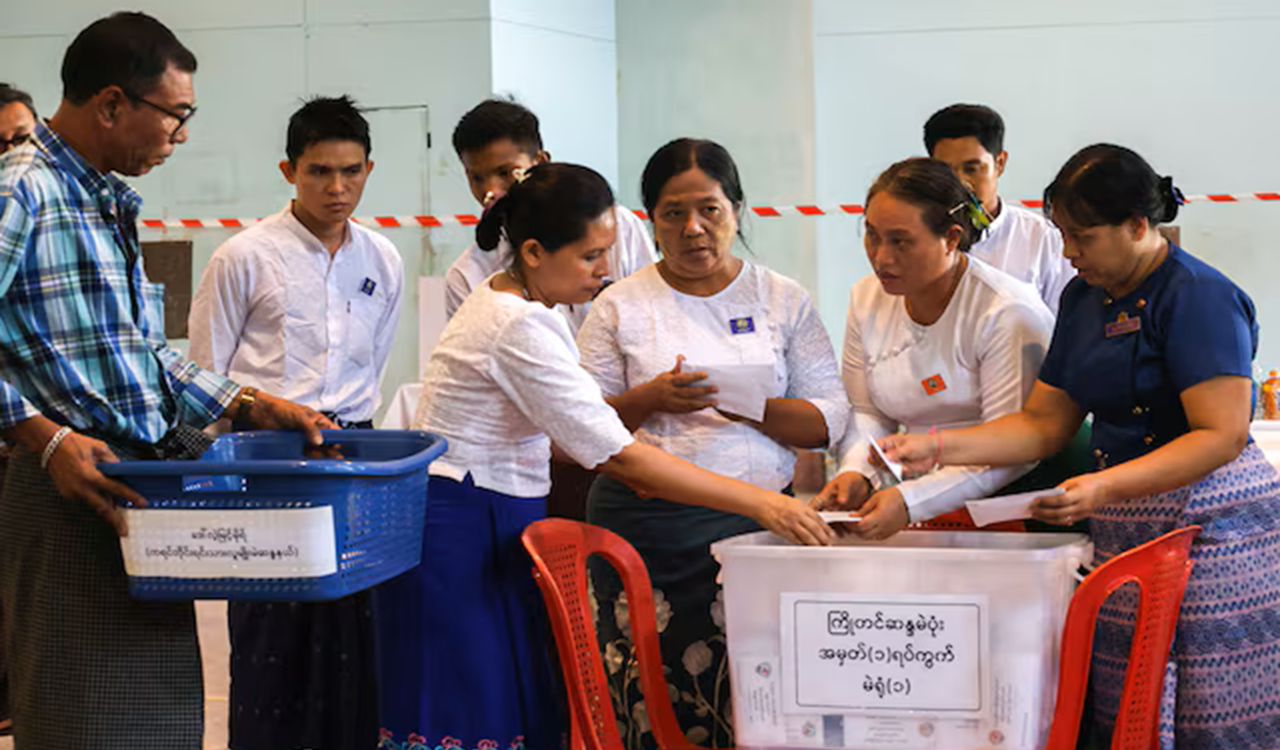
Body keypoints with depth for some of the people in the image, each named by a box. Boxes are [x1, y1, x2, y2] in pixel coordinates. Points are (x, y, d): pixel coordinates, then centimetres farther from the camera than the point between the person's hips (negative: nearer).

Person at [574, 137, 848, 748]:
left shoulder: (783, 300, 11)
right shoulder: (620, 306, 9)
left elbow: (828, 419, 6)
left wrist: (751, 408, -12)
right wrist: (650, 400, -11)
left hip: (757, 519, 1)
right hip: (645, 528, -1)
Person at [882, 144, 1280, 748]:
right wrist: (939, 448, 3)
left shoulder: (1199, 296, -11)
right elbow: (1043, 423, 16)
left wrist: (1105, 487, -27)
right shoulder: (1084, 297, 14)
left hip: (1210, 528, -7)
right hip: (1124, 534, 7)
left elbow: (1222, 436, -18)